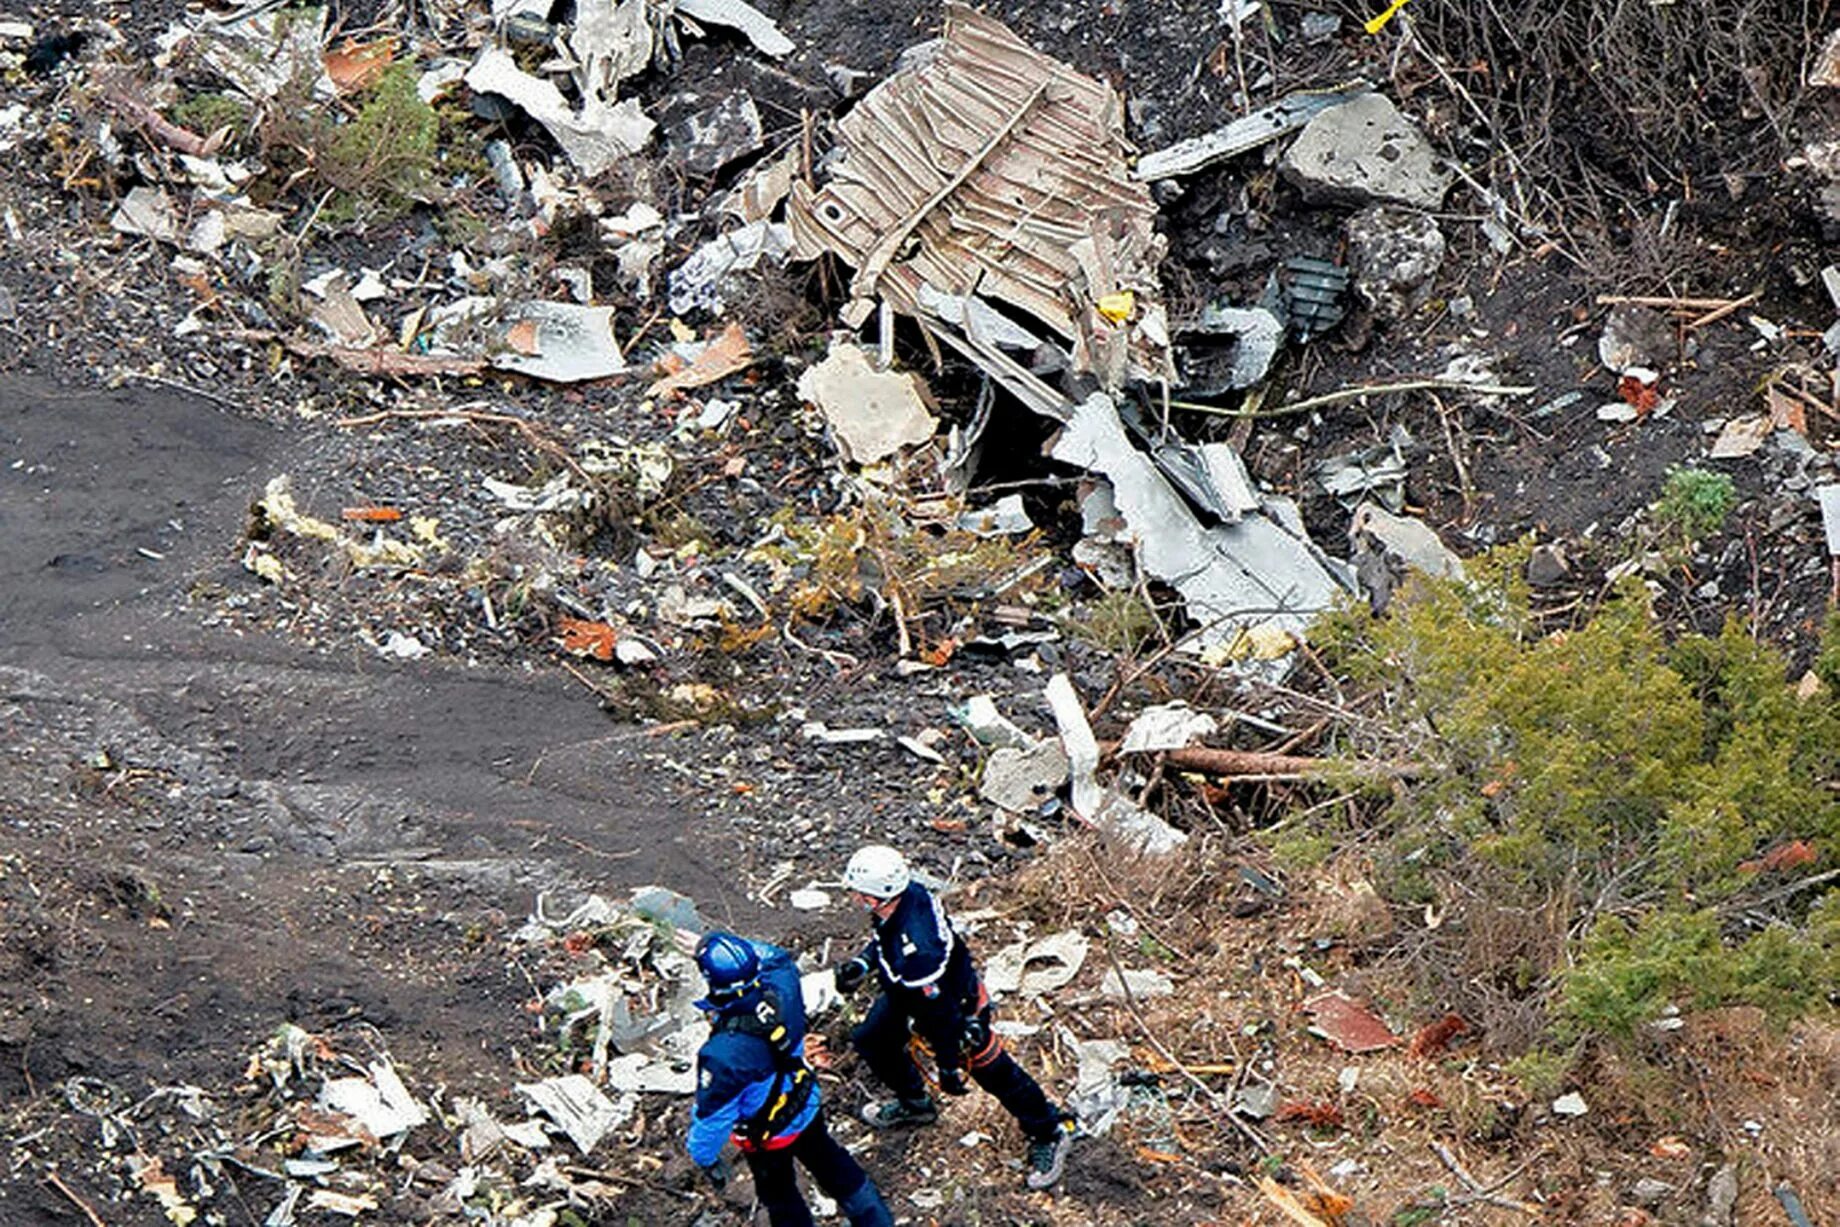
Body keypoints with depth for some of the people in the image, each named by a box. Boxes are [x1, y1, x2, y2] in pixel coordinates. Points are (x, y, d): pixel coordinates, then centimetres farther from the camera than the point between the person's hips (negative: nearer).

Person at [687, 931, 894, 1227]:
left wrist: (704, 1156, -10)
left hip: (767, 1136, -5)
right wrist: (739, 948, -3)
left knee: (780, 1197, 24)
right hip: (807, 1108, 5)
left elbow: (713, 1111, -26)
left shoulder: (723, 1053, -41)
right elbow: (779, 959, -1)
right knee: (834, 1167, 31)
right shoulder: (781, 991, -27)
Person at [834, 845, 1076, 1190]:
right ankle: (914, 1104, 46)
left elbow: (938, 1011, -32)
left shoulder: (914, 952, -45)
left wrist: (948, 1065, -19)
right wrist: (863, 963, 0)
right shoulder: (906, 893, -20)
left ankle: (1048, 1134, 28)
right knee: (872, 1040, 21)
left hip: (957, 1006, -9)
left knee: (992, 1071, 7)